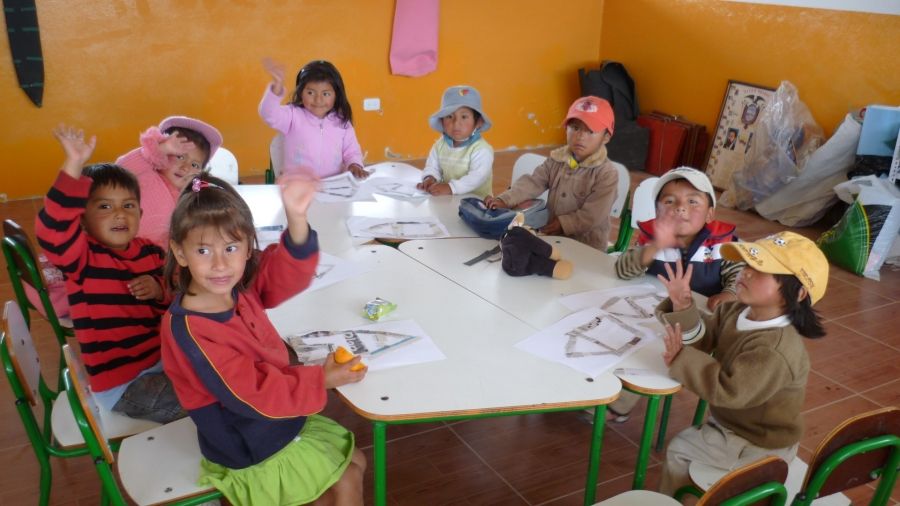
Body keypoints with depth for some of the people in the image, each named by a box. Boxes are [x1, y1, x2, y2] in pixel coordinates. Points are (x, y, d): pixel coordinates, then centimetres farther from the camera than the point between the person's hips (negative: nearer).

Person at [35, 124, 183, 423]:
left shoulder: (152, 252, 2)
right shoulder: (81, 256, -13)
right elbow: (53, 230, -34)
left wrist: (161, 290, -14)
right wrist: (74, 166, -44)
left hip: (163, 360, 6)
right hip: (122, 384, -6)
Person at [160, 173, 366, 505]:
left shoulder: (241, 286, -8)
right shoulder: (188, 330, -31)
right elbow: (252, 395, -29)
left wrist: (297, 219, -32)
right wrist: (321, 380, -20)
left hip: (282, 419, 8)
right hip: (252, 454, -7)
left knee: (355, 461, 19)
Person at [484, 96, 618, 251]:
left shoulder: (607, 174, -12)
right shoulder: (557, 159, 4)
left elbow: (593, 215, -17)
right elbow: (533, 183, -4)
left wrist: (563, 224, -20)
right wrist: (504, 200, -18)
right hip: (551, 236, 5)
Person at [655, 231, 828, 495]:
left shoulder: (775, 350, -37)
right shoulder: (738, 311, -9)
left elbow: (727, 390, -38)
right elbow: (703, 337, -3)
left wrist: (681, 358, -33)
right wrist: (683, 307, -22)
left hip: (757, 444, -8)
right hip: (731, 421, 8)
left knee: (679, 449, -1)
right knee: (688, 440, 25)